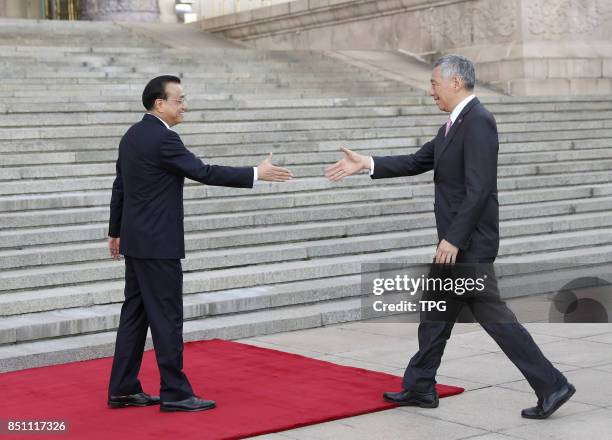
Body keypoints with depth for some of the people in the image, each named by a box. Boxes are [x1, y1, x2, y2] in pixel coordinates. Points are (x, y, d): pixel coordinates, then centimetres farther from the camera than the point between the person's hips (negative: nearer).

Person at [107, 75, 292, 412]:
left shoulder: (132, 135, 12)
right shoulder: (162, 138, -18)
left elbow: (119, 186, 17)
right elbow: (203, 172, -19)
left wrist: (115, 231, 25)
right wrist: (256, 174, -15)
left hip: (135, 240, 10)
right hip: (158, 244, -10)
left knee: (135, 314, 11)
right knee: (167, 317, -3)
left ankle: (123, 389, 16)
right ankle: (175, 393, 3)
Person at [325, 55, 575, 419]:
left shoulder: (478, 121, -18)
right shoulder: (456, 123, 13)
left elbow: (479, 188, -24)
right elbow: (418, 162, 18)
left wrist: (453, 238, -23)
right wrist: (367, 164, 11)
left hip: (470, 242, -10)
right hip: (457, 241, 10)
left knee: (490, 312, -6)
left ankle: (552, 385, 2)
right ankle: (420, 388, 26)